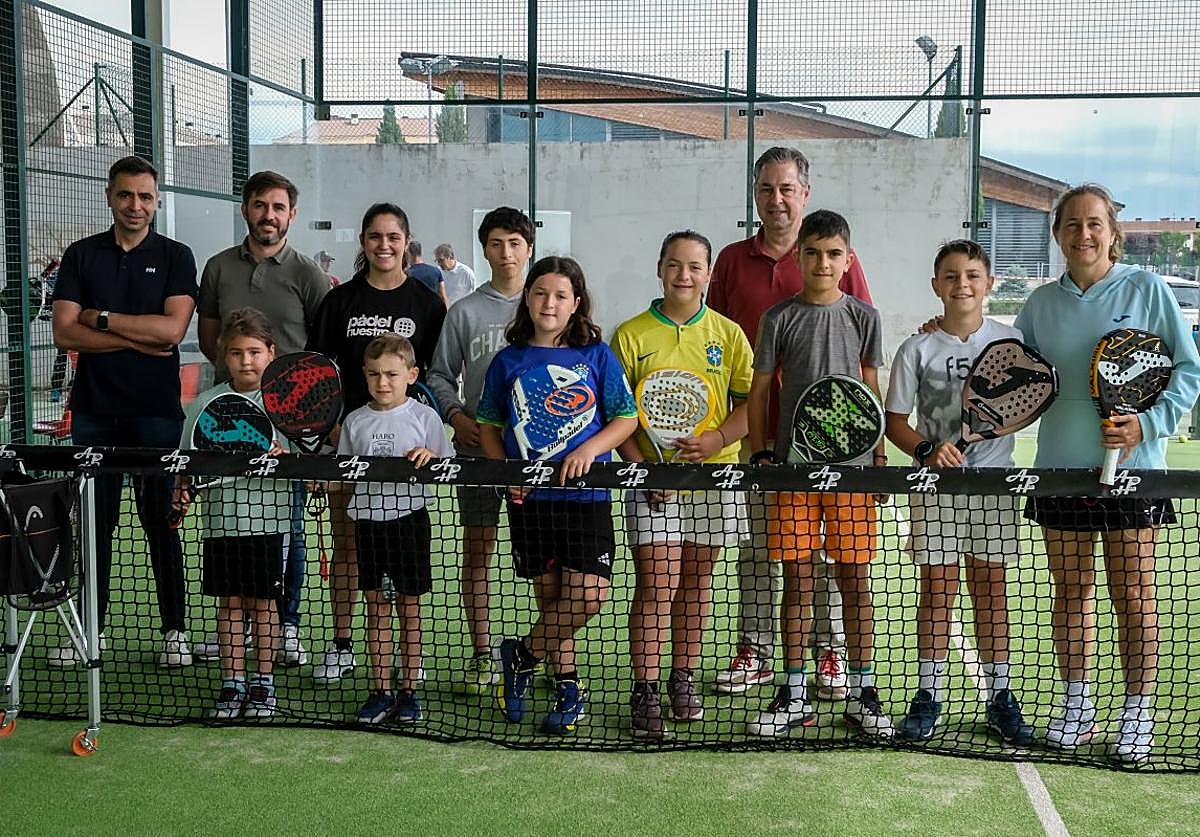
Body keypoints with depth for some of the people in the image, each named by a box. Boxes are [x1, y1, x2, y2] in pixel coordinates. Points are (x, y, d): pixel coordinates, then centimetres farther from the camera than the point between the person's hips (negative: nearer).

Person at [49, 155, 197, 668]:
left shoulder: (175, 257, 4)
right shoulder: (81, 256, 9)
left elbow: (172, 329, -10)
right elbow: (66, 334, -1)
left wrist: (101, 318, -6)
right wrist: (139, 339, -10)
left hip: (156, 409, -2)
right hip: (94, 409, 2)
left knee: (162, 522, 2)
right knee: (94, 521, 7)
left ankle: (175, 630, 11)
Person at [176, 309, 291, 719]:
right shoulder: (206, 403, 5)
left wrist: (283, 458, -25)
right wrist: (182, 490, -6)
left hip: (267, 519, -2)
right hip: (221, 519, 2)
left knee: (262, 601, 5)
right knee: (229, 602, 8)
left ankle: (263, 683, 17)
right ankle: (232, 683, 18)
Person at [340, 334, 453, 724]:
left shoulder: (424, 417, -1)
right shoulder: (355, 421, 7)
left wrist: (430, 458, -21)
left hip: (409, 517, -2)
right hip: (368, 519, 3)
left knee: (410, 608, 4)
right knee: (376, 608, 7)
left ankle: (409, 690, 14)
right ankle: (380, 691, 14)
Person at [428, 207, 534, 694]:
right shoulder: (465, 312, 6)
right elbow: (440, 374, 10)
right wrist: (456, 416, -6)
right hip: (478, 446, 1)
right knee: (477, 549, 4)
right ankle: (481, 655, 12)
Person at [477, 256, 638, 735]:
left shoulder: (597, 355, 2)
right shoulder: (509, 361, 6)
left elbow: (626, 418, 2)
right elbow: (488, 426, 12)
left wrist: (590, 449, -15)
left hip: (586, 495, -1)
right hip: (529, 498, 1)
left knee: (588, 596, -11)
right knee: (549, 596, 7)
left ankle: (521, 654, 11)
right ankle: (567, 690, 22)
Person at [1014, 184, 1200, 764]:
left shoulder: (1146, 289, -1)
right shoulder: (1040, 304, 9)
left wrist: (1148, 424, -14)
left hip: (1131, 470, -3)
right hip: (1060, 471, 3)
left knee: (1133, 596, 1)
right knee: (1071, 592, 9)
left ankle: (1137, 715, 13)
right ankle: (1076, 706, 21)